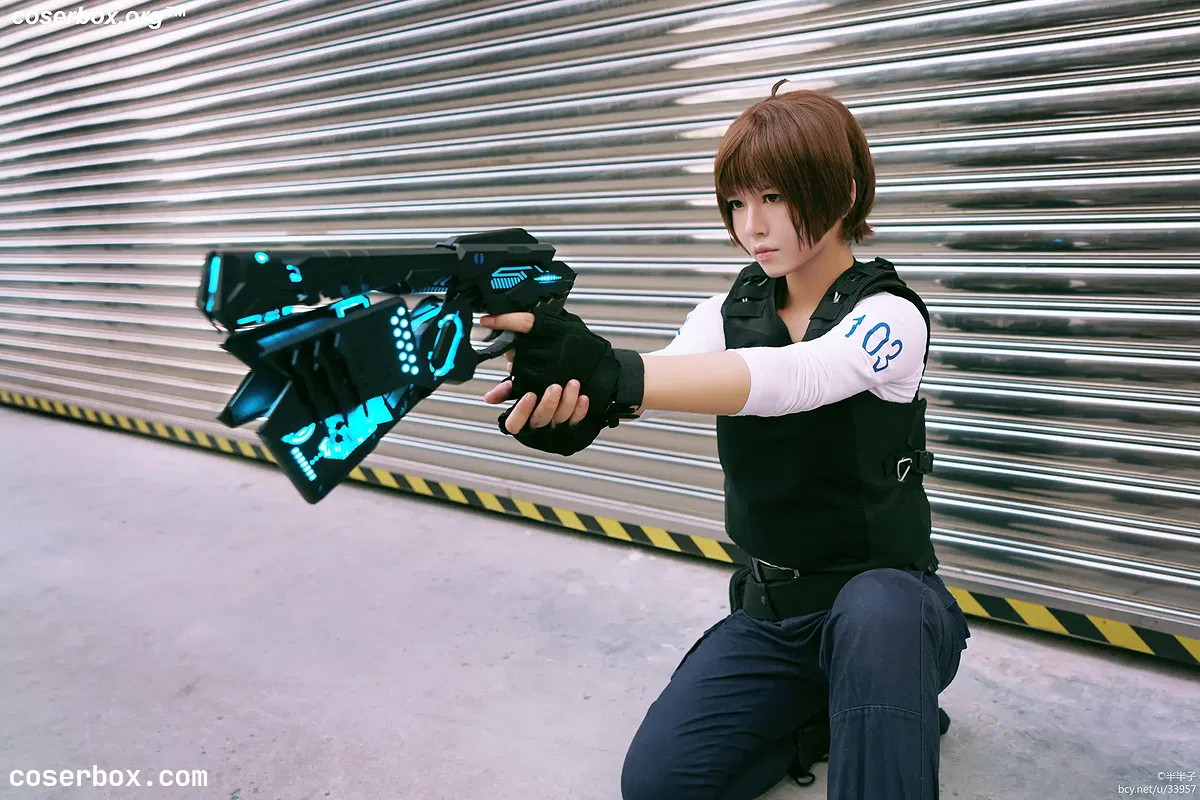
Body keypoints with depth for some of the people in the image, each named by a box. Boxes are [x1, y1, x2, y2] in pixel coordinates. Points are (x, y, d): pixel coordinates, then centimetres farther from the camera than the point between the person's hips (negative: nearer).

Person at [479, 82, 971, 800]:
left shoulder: (889, 317, -14)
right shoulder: (730, 311, 1)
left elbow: (788, 378, -36)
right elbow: (664, 378, -20)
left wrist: (607, 370, -51)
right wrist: (566, 395, -44)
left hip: (884, 599, -5)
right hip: (770, 611, 6)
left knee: (872, 618, -40)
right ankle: (828, 707, 9)